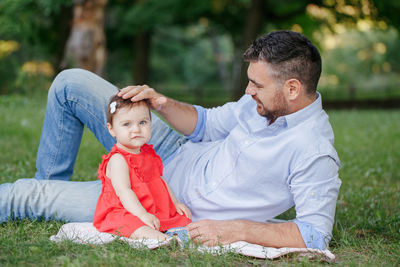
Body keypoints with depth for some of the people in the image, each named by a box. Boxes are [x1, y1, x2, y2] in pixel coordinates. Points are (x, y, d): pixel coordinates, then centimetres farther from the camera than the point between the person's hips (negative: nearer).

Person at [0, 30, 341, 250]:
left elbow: (316, 235, -29)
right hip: (178, 155, 8)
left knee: (28, 196, -5)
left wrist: (236, 230, -33)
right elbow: (208, 124, 8)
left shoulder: (315, 154, -27)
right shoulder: (265, 99, -4)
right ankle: (53, 183, 24)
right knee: (72, 83, 5)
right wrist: (162, 103, -10)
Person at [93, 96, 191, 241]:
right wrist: (142, 214, -34)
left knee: (184, 218, 0)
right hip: (124, 214, -10)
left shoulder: (148, 154, 15)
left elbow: (159, 180, 27)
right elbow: (123, 190, -24)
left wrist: (175, 203, 18)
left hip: (155, 213, 10)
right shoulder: (117, 159, -13)